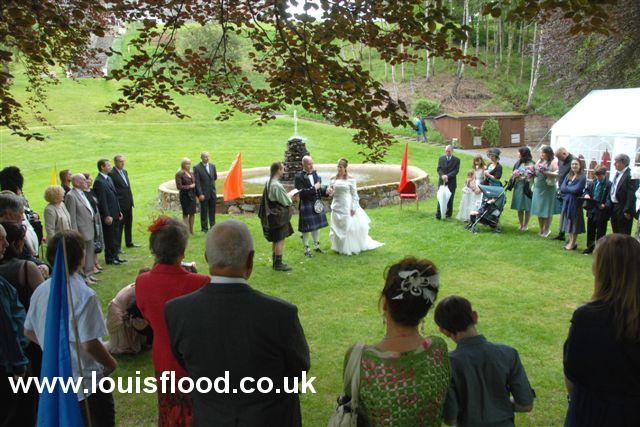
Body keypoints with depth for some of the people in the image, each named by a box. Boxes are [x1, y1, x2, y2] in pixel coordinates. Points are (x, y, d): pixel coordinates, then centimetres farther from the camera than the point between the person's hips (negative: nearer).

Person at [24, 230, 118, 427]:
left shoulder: (40, 291, -4)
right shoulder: (84, 295, -26)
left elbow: (29, 332, 8)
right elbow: (89, 343, -26)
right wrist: (110, 363, -9)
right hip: (86, 381, -7)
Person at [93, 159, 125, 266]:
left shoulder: (109, 179, 14)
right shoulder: (98, 182, -16)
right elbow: (102, 201, -18)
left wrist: (119, 211, 17)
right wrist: (107, 216, -20)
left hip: (115, 214, 9)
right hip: (108, 216, -9)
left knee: (113, 237, 16)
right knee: (109, 238, 2)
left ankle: (115, 256, 25)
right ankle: (109, 258, 12)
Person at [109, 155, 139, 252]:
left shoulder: (125, 172, 13)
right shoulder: (112, 174, -13)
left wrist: (131, 200, 14)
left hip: (128, 204, 8)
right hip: (120, 204, -8)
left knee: (129, 224, 18)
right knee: (119, 225, -2)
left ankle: (129, 242, 32)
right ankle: (117, 246, 5)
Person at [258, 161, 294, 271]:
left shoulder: (268, 183, 5)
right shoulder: (277, 186, -24)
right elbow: (286, 201, -18)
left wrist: (287, 195, 9)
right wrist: (291, 196, 2)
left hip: (272, 215, 9)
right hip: (279, 216, -9)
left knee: (275, 240, 18)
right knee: (280, 240, 0)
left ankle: (275, 262, 27)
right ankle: (278, 264, 6)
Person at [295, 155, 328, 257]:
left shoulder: (315, 174, 6)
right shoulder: (299, 177, -15)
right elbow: (301, 193, -22)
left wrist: (326, 190, -6)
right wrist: (314, 188, -23)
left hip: (317, 204, 6)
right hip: (306, 205, -6)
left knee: (316, 226, 19)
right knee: (306, 229, 4)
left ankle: (316, 246, 36)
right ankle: (306, 249, 19)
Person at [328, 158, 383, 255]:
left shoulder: (350, 179, -7)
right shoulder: (334, 179, 3)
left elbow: (354, 194, -6)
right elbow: (332, 193, 11)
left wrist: (353, 208, -10)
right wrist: (330, 191, -13)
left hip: (347, 206, -4)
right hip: (337, 206, 4)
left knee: (348, 227, 1)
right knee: (337, 228, 9)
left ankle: (350, 247, 12)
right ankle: (340, 247, 22)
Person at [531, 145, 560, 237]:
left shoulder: (553, 162, -6)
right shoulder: (539, 161, 13)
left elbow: (557, 174, -14)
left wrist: (546, 172, -23)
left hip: (548, 188, -6)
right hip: (538, 188, 6)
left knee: (547, 210, 0)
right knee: (539, 209, 9)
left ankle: (547, 229, 14)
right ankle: (541, 229, 21)